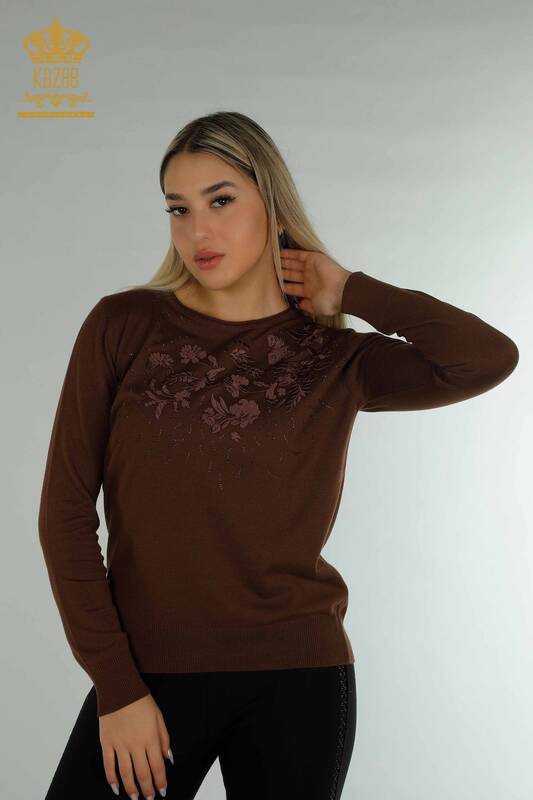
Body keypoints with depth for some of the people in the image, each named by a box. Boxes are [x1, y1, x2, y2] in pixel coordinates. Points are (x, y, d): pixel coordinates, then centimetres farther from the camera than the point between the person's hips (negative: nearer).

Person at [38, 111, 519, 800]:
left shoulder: (336, 360, 2)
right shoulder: (122, 327, 0)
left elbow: (490, 360, -14)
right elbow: (66, 511, -3)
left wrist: (351, 292, -4)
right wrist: (116, 686, -7)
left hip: (299, 680, 1)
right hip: (148, 677, 0)